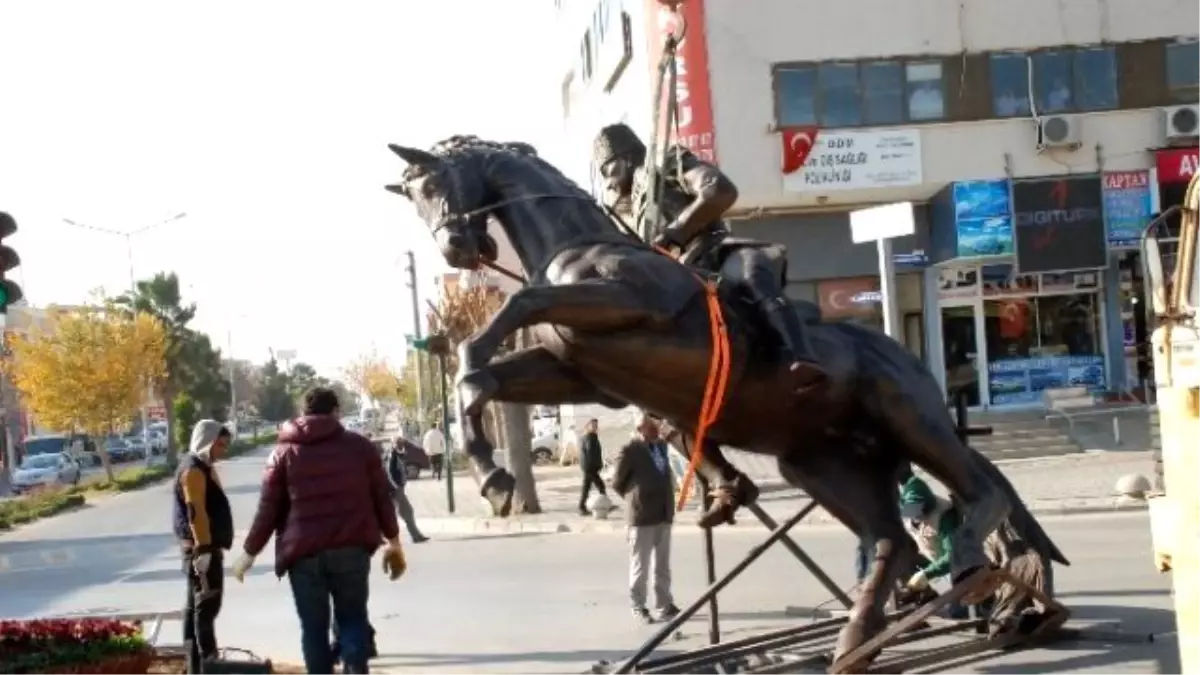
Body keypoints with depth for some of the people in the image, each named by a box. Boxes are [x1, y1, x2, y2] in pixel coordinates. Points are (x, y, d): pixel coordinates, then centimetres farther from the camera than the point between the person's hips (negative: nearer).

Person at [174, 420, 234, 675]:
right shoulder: (193, 470, -14)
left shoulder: (202, 467, 18)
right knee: (207, 606, -10)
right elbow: (195, 513, -22)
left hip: (205, 546, 11)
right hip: (202, 548, -11)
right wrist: (204, 549, -26)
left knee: (195, 606, 12)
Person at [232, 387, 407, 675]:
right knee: (352, 619, 10)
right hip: (351, 548, 0)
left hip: (304, 552, 0)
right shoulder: (360, 446, 7)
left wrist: (249, 551, 12)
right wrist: (394, 542, 17)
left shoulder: (284, 452, 6)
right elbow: (382, 497, 8)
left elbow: (268, 508, 3)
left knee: (314, 626, 6)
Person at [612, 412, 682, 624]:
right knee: (640, 565, 2)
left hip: (664, 515, 6)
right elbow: (617, 482, -4)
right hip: (641, 517, -6)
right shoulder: (630, 450, -11)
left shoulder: (661, 445, 9)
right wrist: (635, 500, 6)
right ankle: (638, 607, 10)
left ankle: (664, 605, 21)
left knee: (663, 565, 13)